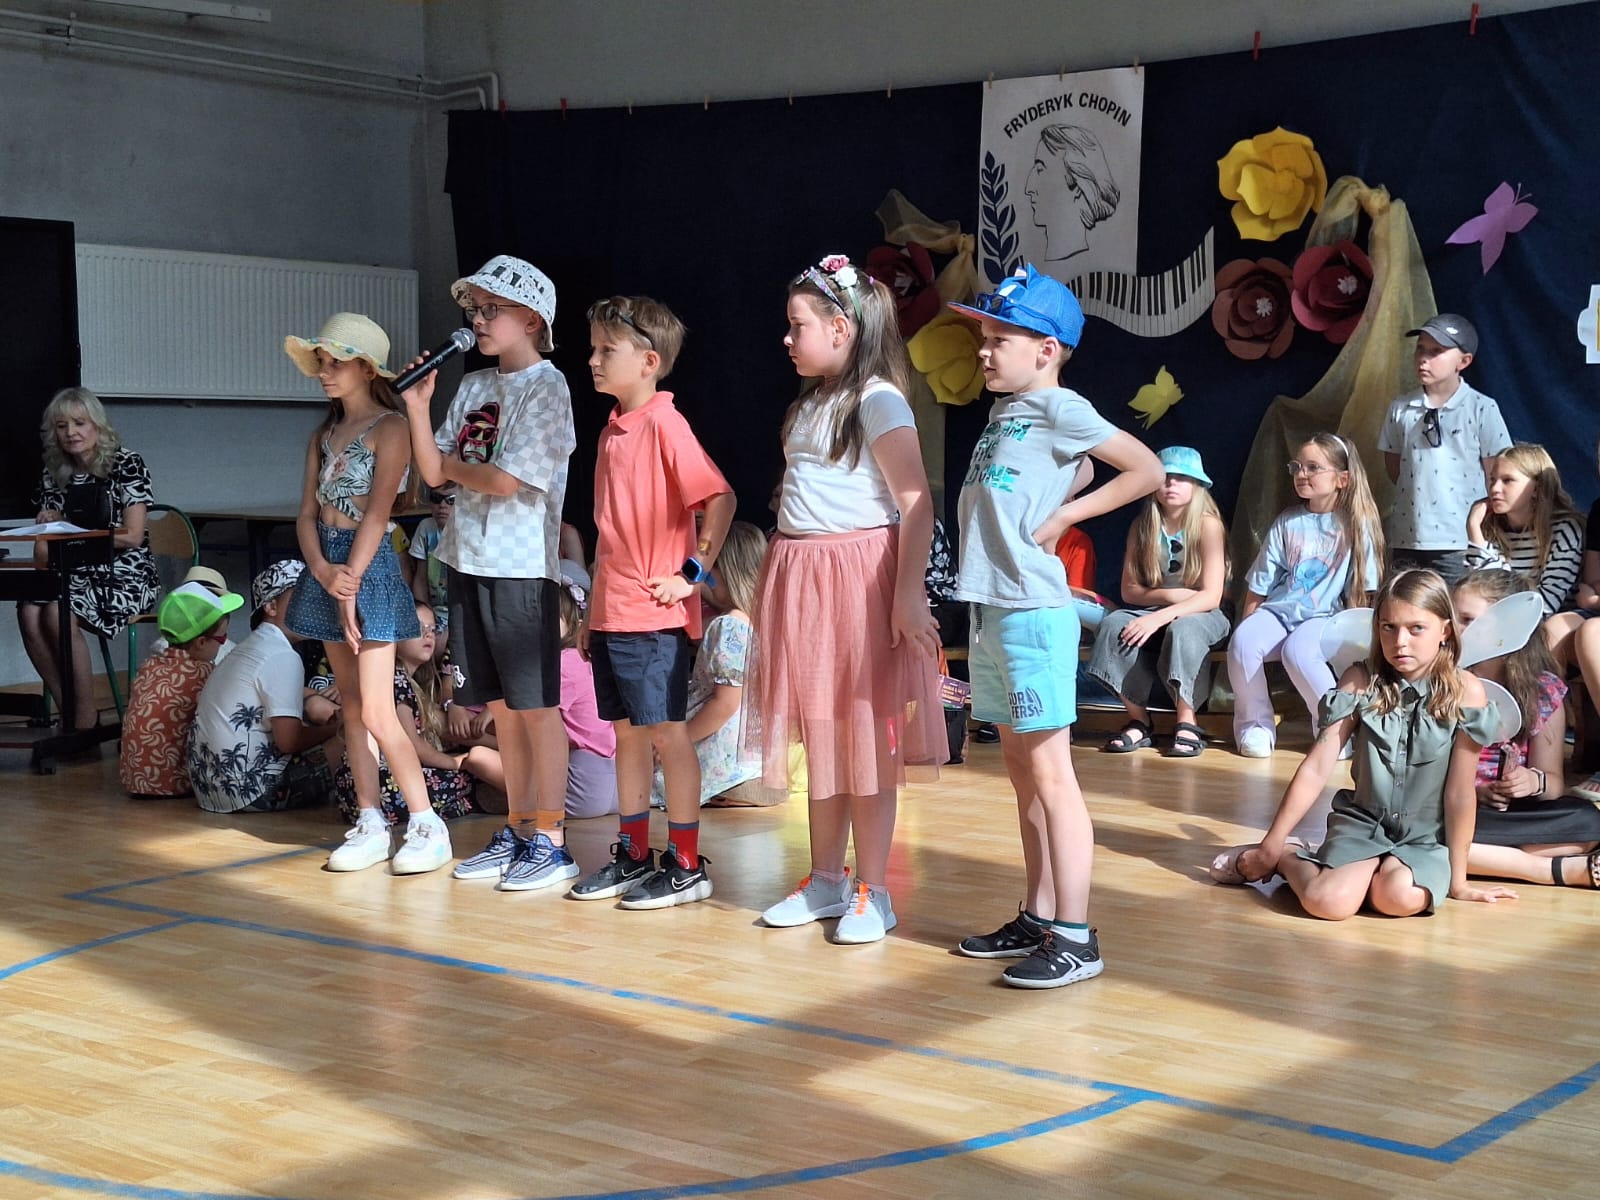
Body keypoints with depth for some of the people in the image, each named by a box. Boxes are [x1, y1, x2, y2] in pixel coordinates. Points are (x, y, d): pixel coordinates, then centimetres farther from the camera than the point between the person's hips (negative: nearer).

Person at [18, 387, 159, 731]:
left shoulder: (126, 465, -3)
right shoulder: (54, 475, 12)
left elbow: (133, 536, -9)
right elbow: (43, 548, 12)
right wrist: (46, 531, -12)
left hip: (125, 576, -5)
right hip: (76, 574, 5)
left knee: (58, 614, -32)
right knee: (29, 612, -28)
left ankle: (85, 721, -21)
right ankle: (69, 714, -17)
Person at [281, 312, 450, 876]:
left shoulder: (390, 428, -7)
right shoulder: (324, 435, 14)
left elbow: (376, 514, -14)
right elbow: (307, 514, 7)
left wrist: (350, 586, -18)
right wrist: (322, 571, -11)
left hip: (370, 566, -7)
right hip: (326, 565, 8)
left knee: (377, 711, -11)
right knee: (349, 705, 8)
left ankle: (427, 825, -3)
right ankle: (370, 825, 13)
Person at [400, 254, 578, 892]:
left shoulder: (546, 386, -8)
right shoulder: (473, 385, 14)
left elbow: (506, 480, -16)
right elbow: (432, 473, 11)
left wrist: (453, 465, 1)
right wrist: (417, 406, -1)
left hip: (522, 567, -7)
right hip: (469, 560, 7)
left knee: (536, 704, -2)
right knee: (502, 706, 12)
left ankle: (551, 839, 4)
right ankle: (517, 830, 20)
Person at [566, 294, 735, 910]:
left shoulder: (665, 424, -12)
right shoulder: (611, 430, 13)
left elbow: (720, 497, -19)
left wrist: (694, 573, -16)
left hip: (654, 616, -8)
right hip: (611, 615, 8)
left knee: (668, 734, -1)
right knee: (627, 734, 14)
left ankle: (687, 866, 7)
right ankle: (633, 856, 23)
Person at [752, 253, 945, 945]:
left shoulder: (878, 401, -10)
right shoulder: (811, 403, 16)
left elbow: (916, 505, -16)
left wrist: (909, 593, -22)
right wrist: (777, 588, 17)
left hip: (860, 580, -8)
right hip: (801, 580, 8)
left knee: (866, 740, -1)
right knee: (820, 738, 13)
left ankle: (872, 891, 7)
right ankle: (825, 880, 23)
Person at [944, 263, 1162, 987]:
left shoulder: (1058, 408, -8)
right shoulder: (1003, 408, 14)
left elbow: (1147, 471, -9)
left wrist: (1065, 515, -8)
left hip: (1034, 610, -9)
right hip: (990, 609, 9)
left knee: (1048, 771, -6)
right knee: (1020, 768, 14)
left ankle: (1075, 939, -2)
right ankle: (1037, 918, 23)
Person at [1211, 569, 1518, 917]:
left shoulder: (1464, 692, -10)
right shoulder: (1362, 681, -5)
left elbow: (1460, 792, -8)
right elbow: (1316, 769, -6)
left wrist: (1457, 880, -4)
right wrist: (1270, 846, -6)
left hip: (1426, 839, 0)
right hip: (1362, 825, 0)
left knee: (1400, 897, -33)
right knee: (1327, 902, -28)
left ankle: (1359, 874, 0)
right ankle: (1287, 858, 4)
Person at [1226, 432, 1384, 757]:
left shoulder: (1355, 524, 1)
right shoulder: (1287, 521, 10)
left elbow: (1360, 590, 1)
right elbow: (1257, 587, 10)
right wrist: (1246, 626, 3)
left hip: (1324, 617, -3)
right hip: (1277, 611, 3)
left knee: (1298, 651, -36)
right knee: (1243, 642, -29)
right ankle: (1253, 723, -8)